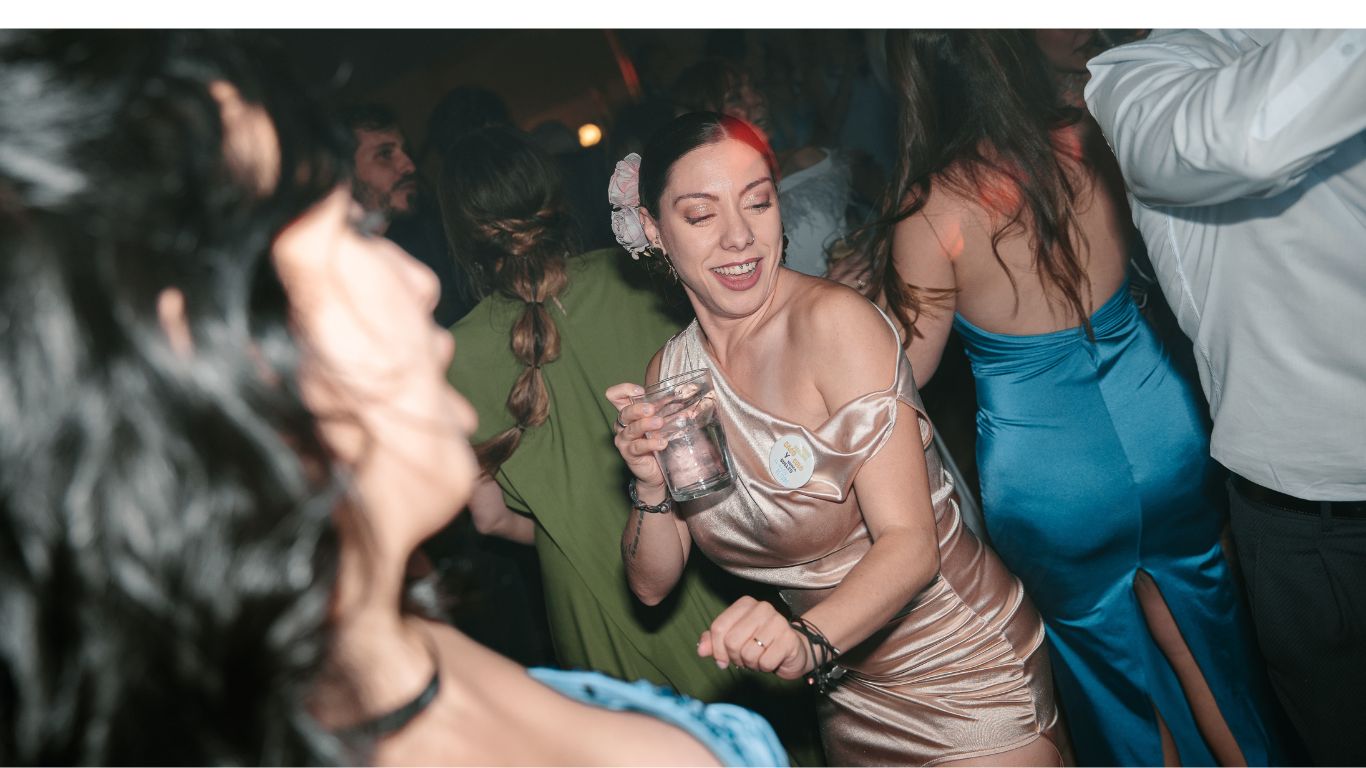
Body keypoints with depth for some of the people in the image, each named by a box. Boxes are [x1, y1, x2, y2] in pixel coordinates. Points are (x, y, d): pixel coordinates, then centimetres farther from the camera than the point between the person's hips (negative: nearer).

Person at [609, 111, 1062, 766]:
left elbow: (911, 541, -26)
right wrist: (651, 488, -19)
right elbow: (652, 584, 0)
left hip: (964, 662, -5)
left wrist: (807, 639, -43)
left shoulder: (833, 320, -21)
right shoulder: (669, 371, -3)